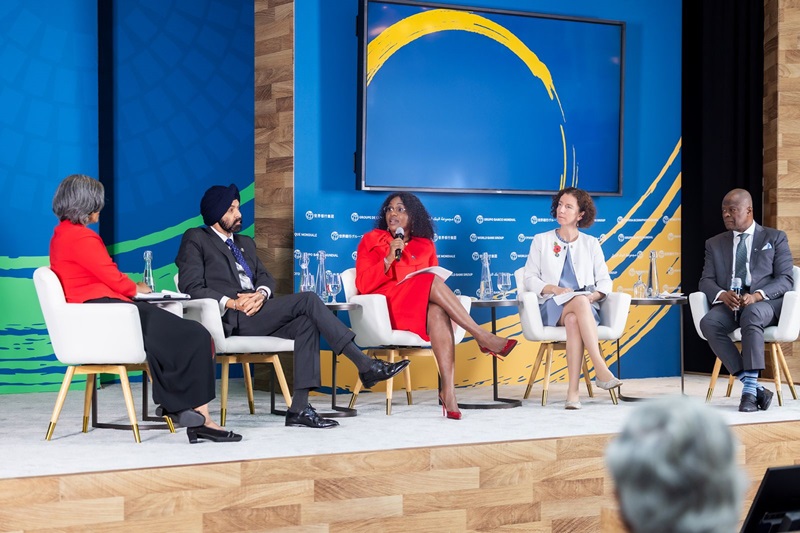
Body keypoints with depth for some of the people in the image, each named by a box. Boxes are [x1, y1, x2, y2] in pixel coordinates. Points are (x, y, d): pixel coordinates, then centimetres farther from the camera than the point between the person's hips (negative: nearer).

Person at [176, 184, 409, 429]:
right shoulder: (196, 239, 6)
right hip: (231, 320, -7)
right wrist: (230, 303, -18)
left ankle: (299, 408, -27)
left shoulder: (245, 243, 29)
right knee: (307, 300, -21)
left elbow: (266, 278, 19)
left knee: (306, 322, -22)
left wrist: (261, 294, -6)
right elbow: (192, 287, -5)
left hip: (255, 312, 7)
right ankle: (365, 365, -24)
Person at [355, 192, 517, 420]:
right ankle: (482, 337, -31)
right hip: (384, 307, -3)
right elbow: (363, 285, -2)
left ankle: (448, 390, -49)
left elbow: (435, 288, 19)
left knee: (438, 311, -35)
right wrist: (388, 259, -13)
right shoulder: (371, 240, 10)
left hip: (421, 310, 3)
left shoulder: (425, 246, 20)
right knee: (432, 282, -28)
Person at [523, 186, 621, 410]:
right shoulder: (541, 240, 16)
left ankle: (573, 391, -49)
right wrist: (554, 289, -11)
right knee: (580, 301, -38)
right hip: (551, 307, -1)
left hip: (586, 306, 1)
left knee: (574, 320, -39)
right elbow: (530, 279, 8)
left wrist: (594, 295, -11)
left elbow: (604, 281, 13)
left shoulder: (590, 243, 18)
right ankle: (601, 369, -48)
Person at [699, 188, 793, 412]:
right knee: (708, 323, -31)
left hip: (765, 303, -3)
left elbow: (785, 280, 1)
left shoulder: (775, 238, 11)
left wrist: (757, 295, -19)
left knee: (751, 315, -39)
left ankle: (750, 390, -38)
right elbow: (706, 281, 11)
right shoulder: (715, 244, 20)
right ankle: (756, 387, -31)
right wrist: (722, 295, -15)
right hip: (729, 303, 3)